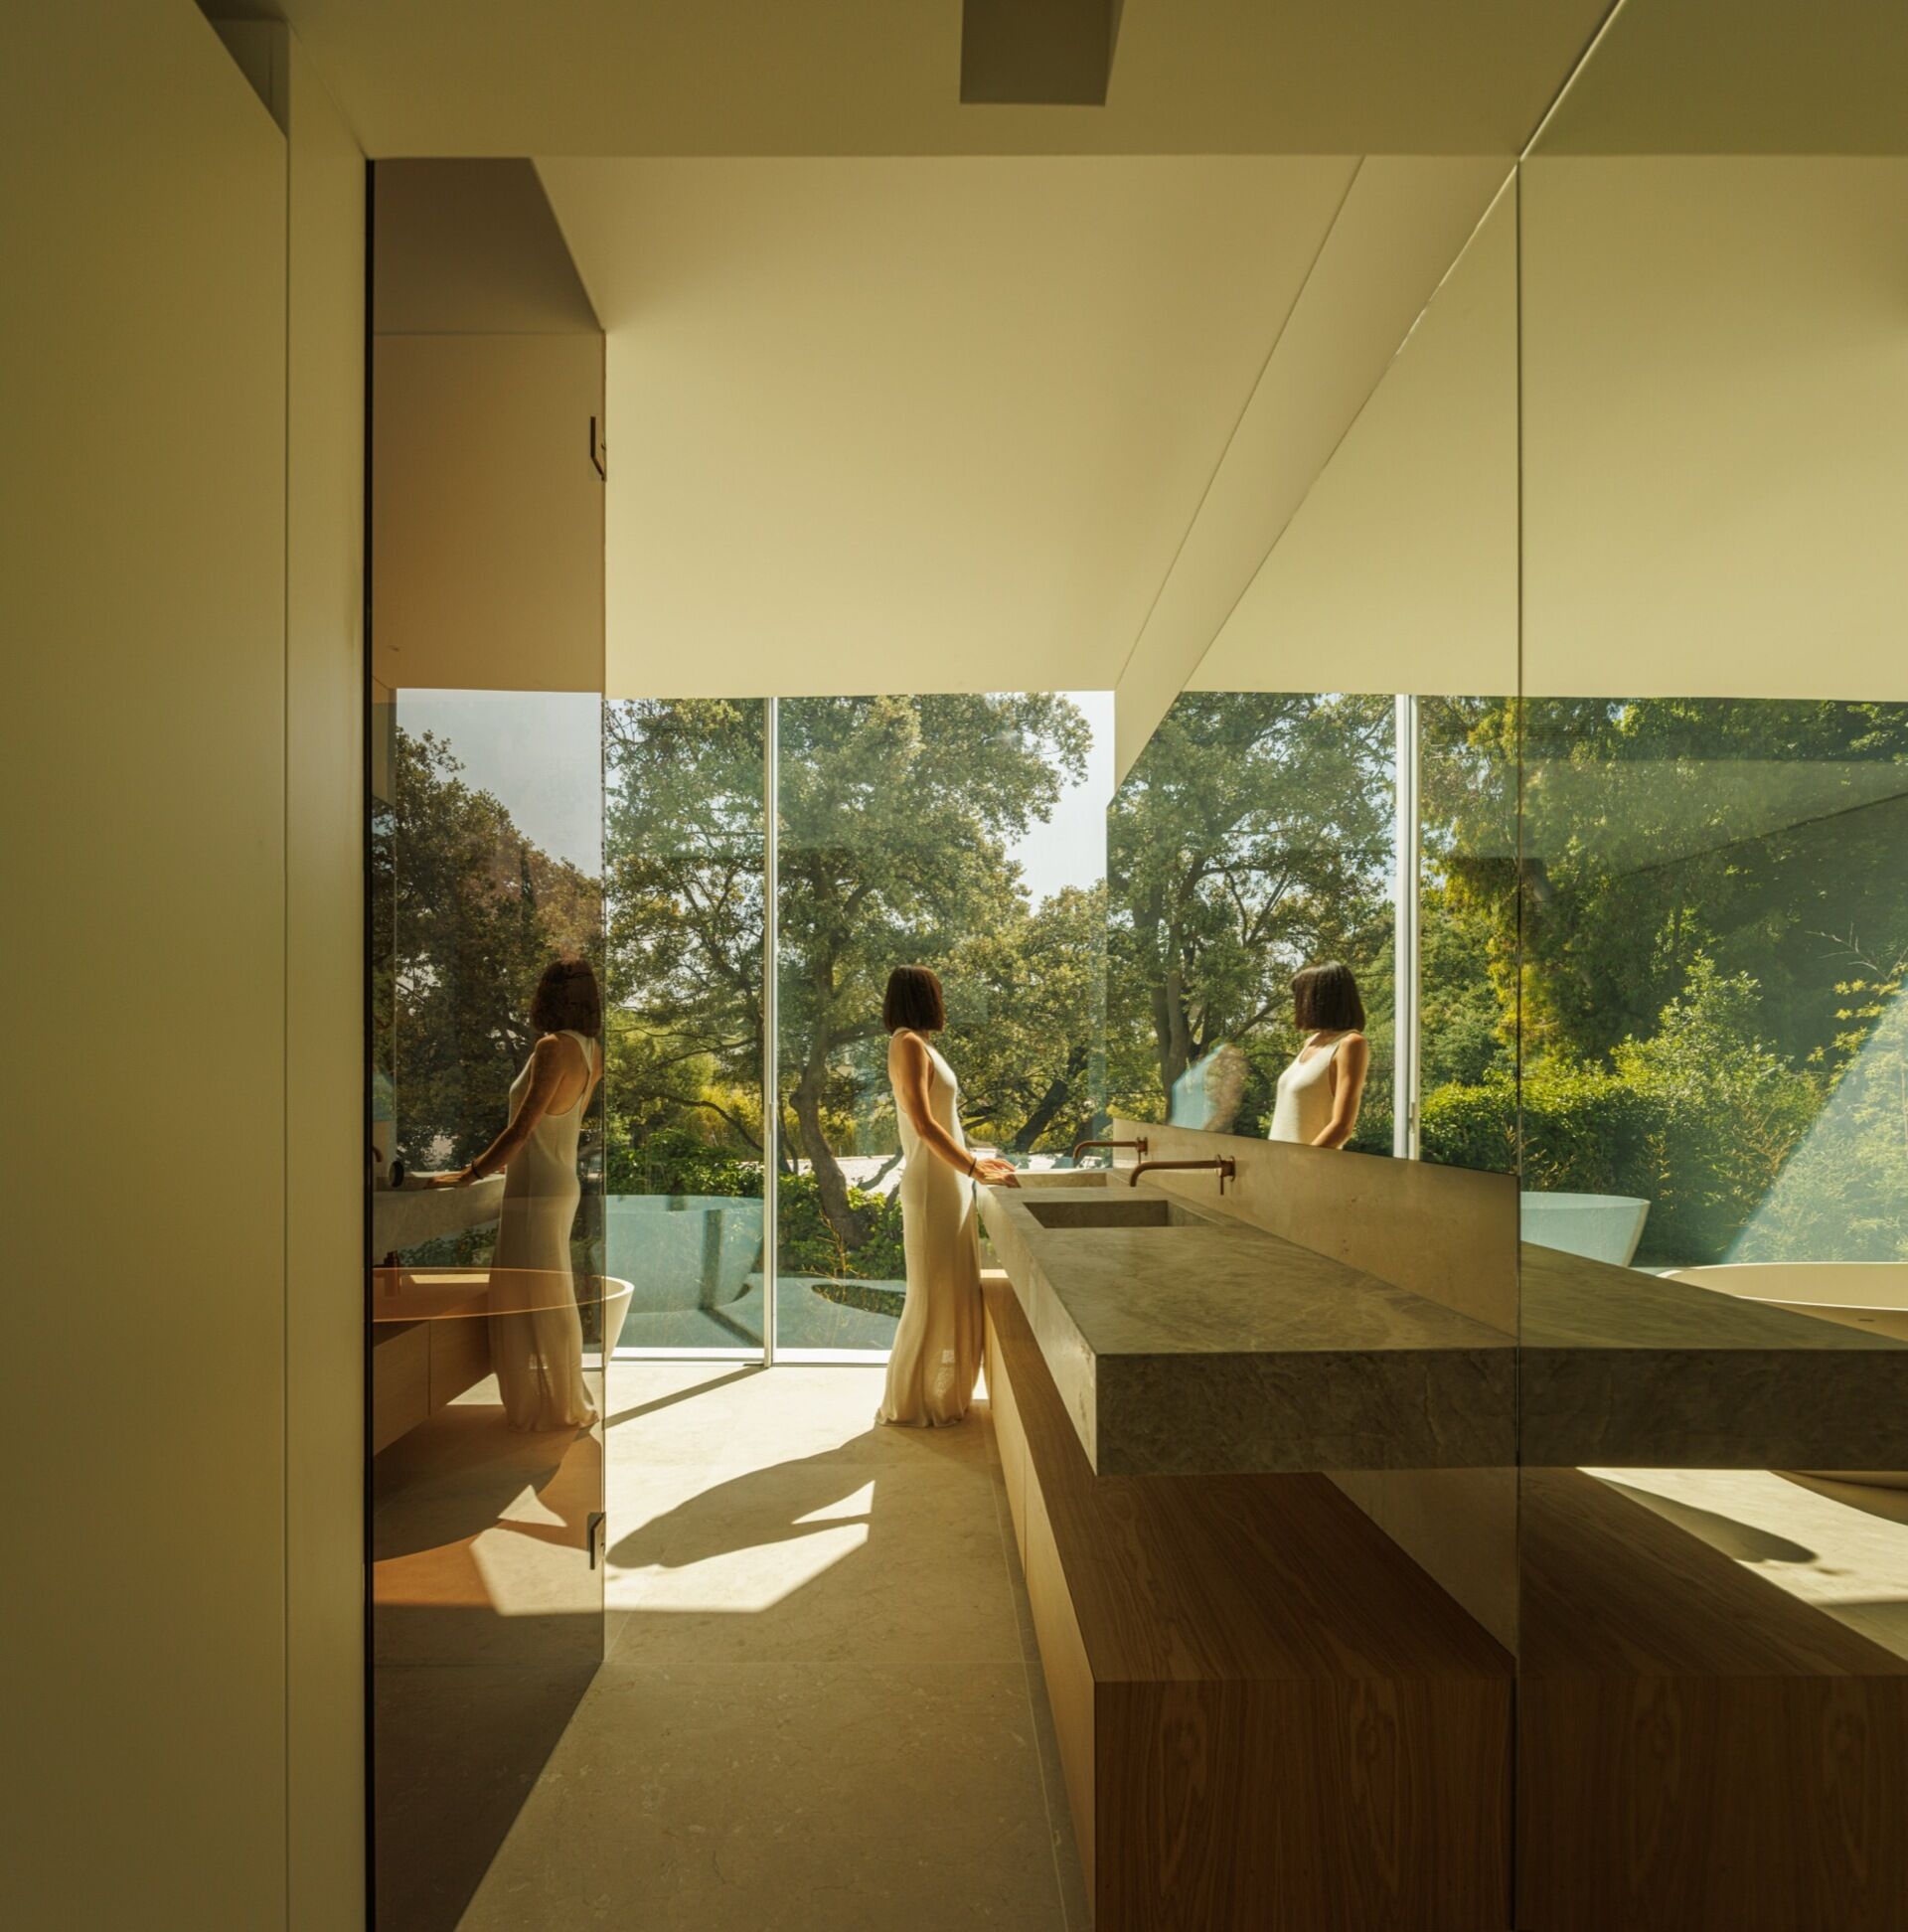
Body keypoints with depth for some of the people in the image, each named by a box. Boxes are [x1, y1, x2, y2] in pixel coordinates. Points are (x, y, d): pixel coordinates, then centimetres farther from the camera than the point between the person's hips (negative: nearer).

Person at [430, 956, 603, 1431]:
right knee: (549, 1298, 19)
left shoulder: (554, 1047, -19)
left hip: (537, 1191, -9)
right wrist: (506, 1160, 26)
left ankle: (556, 1408, 15)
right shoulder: (588, 1051, 7)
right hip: (561, 1184, 9)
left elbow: (522, 1129, -20)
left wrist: (468, 1175, -14)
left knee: (536, 1301, 3)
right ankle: (565, 1399, 29)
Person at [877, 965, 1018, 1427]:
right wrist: (974, 1169, -18)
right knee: (932, 1294, -1)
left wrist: (976, 1162, 20)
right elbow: (923, 1124, -21)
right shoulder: (909, 1044, -14)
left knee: (954, 1292, 15)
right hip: (932, 1187, -10)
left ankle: (942, 1393, 26)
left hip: (948, 1184, 10)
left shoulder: (919, 1045, 15)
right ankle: (909, 1403, 11)